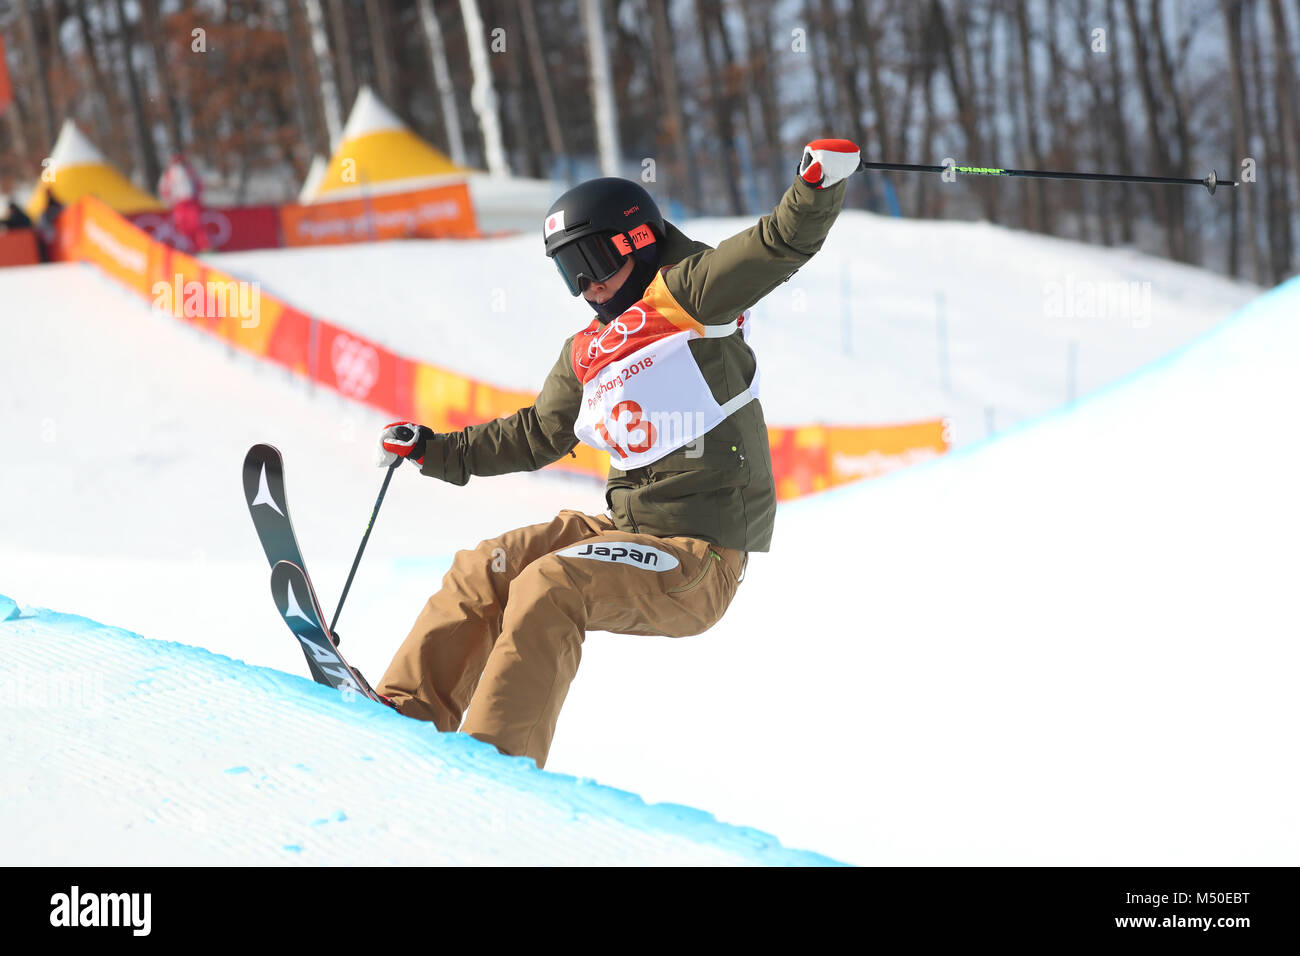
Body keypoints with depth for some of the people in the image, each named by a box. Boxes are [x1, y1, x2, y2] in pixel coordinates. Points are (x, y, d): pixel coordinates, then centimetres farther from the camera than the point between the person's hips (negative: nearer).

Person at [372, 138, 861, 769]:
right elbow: (537, 435, 29)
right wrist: (434, 453, 29)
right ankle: (407, 714, 6)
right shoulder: (585, 354, 16)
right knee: (483, 572, 1)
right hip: (625, 527, 8)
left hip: (696, 558, -8)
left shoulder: (687, 295, -6)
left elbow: (784, 243, -18)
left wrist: (820, 180, -36)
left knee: (550, 585, -27)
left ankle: (496, 759, -28)